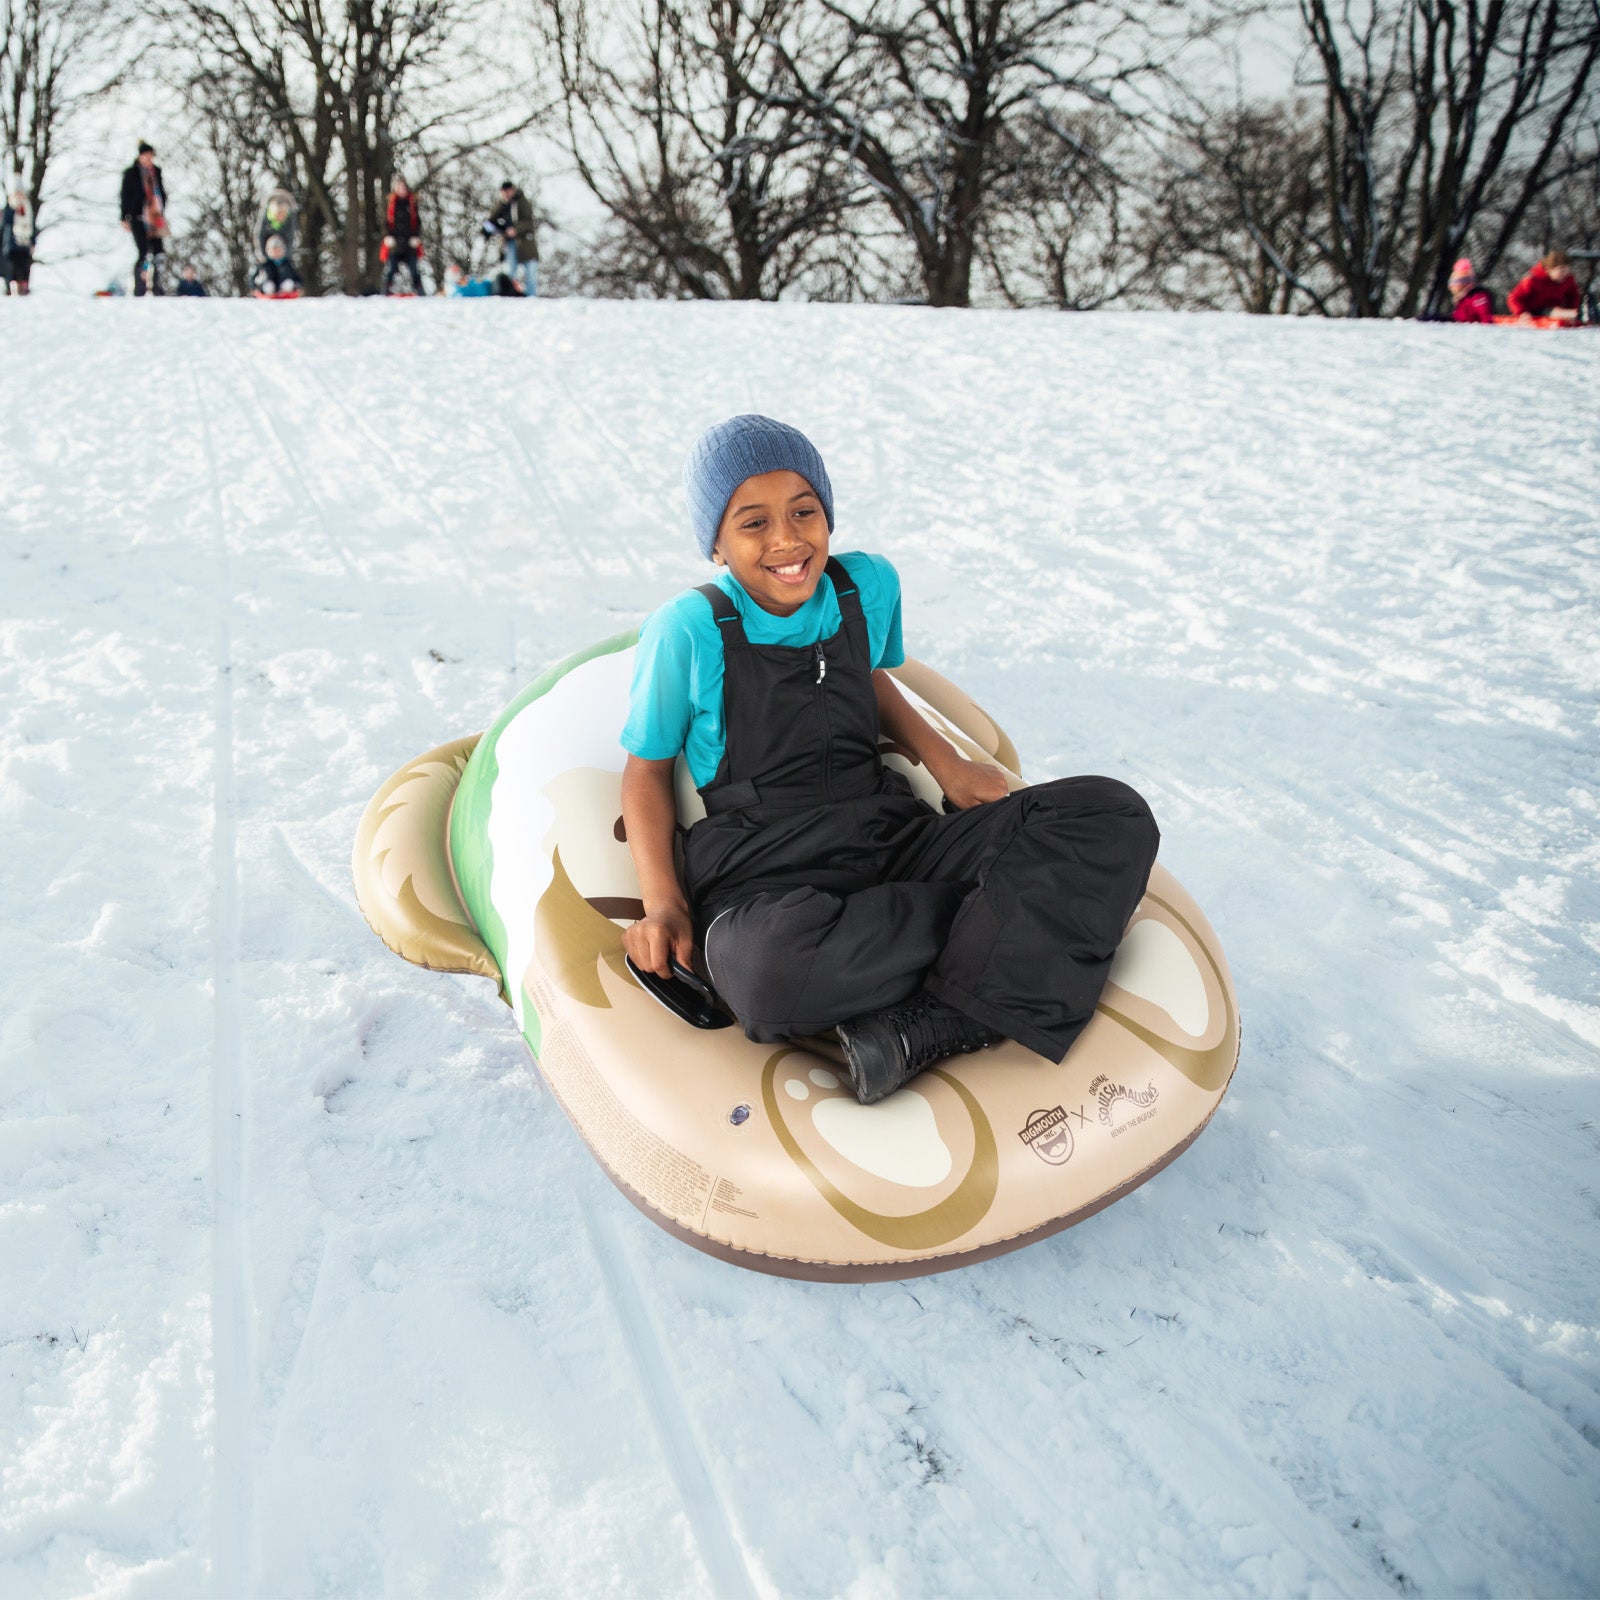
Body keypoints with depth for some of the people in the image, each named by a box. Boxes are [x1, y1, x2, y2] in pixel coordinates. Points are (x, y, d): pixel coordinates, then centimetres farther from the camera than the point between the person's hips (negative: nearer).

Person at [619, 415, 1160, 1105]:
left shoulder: (868, 586, 3)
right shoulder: (687, 632, -9)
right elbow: (647, 769, 3)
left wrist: (943, 760, 8)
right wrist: (662, 904, -11)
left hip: (893, 836, 5)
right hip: (762, 878, -4)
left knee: (1115, 815, -15)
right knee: (766, 974, -43)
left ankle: (920, 1029, -30)